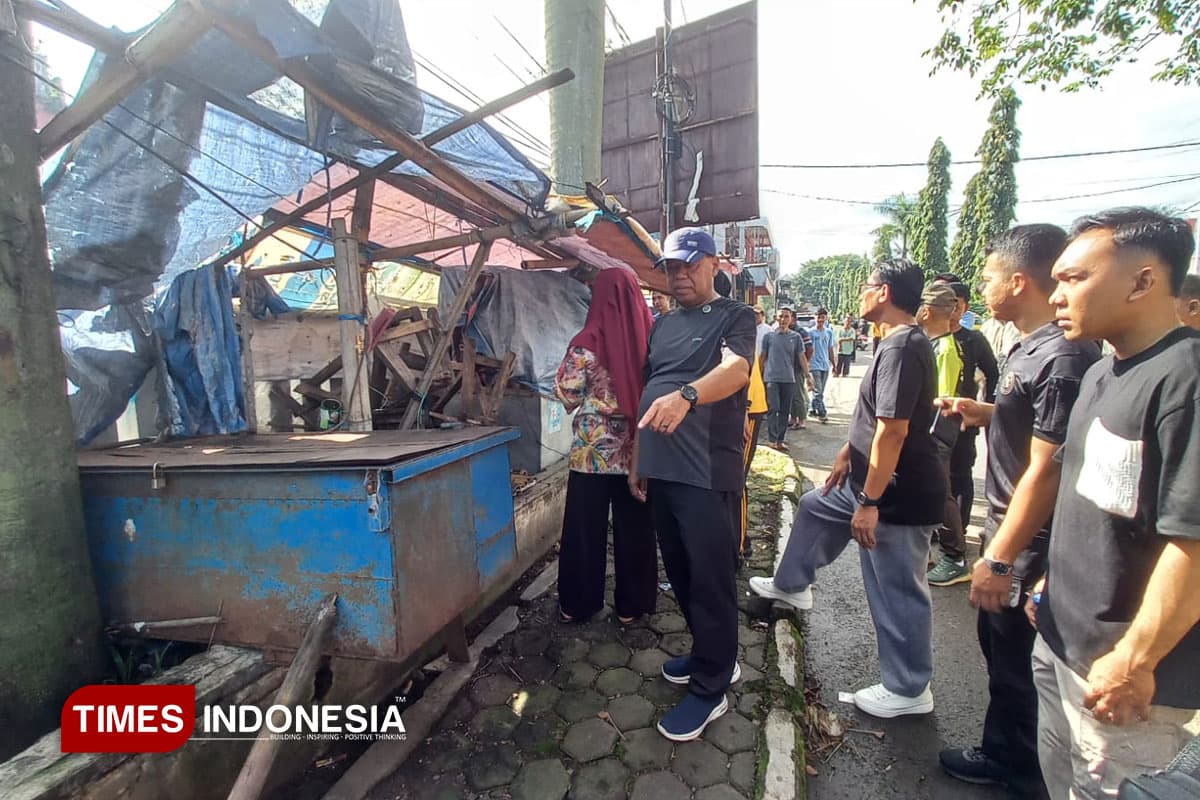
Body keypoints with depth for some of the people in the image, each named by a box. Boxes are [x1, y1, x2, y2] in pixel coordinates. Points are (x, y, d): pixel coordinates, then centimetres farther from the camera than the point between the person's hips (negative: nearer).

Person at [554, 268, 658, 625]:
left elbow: (567, 394, -7)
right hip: (639, 449, 3)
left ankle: (577, 603, 24)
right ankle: (631, 604, 25)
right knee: (634, 528, 13)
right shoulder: (651, 337, -3)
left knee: (585, 528, 11)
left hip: (593, 451, -2)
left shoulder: (588, 341, -11)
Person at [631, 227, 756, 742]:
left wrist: (686, 395, -44)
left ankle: (710, 688, 21)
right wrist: (638, 461, 15)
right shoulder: (663, 325, 17)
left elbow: (736, 370, -24)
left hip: (708, 472, -7)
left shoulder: (735, 317, -3)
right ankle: (713, 655, 39)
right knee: (680, 573, 18)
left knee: (710, 579, 3)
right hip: (661, 470, 7)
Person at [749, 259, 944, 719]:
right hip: (870, 480, 11)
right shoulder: (897, 343, 9)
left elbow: (892, 430, -29)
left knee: (897, 592, 4)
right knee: (814, 508, 25)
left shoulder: (902, 347, -24)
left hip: (897, 495, -11)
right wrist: (847, 454, 23)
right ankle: (791, 586, 46)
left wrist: (869, 503, -26)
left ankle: (909, 691, 24)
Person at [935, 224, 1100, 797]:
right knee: (999, 648, 23)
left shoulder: (1063, 359, -24)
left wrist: (999, 559, -23)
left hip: (1029, 546, -9)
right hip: (1007, 528, 9)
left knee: (1017, 665, 10)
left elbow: (1045, 470, -26)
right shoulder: (1031, 346, 6)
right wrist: (985, 413, 5)